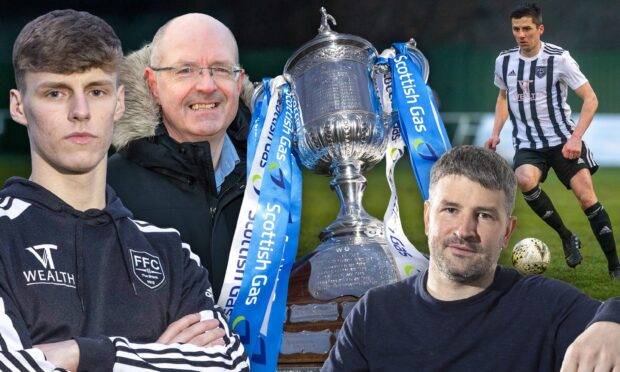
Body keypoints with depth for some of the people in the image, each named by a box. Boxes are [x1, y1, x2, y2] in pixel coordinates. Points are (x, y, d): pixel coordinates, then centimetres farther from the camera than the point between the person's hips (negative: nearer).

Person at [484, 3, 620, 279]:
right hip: (527, 144, 2)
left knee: (587, 197, -13)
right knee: (525, 180, -30)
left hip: (563, 139, -2)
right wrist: (496, 133, 8)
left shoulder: (559, 59, -10)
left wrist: (575, 138, -19)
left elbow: (590, 99, -8)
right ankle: (567, 238, -10)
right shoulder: (504, 61, 3)